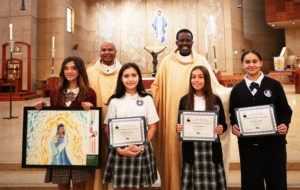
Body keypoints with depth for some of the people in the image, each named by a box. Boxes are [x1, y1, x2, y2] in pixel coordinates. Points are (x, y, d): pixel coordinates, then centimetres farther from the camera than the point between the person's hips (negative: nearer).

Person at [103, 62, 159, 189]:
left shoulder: (147, 99, 3)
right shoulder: (115, 101, 1)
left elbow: (152, 126, 2)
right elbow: (107, 128, 1)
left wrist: (142, 146, -11)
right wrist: (120, 149, -10)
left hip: (142, 150, 1)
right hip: (120, 151, 0)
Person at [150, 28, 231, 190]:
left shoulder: (201, 61, 8)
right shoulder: (167, 62, 7)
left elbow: (214, 86, 6)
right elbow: (157, 87, 10)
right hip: (172, 119, 0)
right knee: (173, 152, 3)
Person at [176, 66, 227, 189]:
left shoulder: (215, 100, 6)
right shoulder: (184, 100, 6)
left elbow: (223, 124, 9)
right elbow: (179, 125, 9)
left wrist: (221, 129, -12)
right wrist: (178, 128, -12)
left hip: (211, 150, 0)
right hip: (191, 150, 0)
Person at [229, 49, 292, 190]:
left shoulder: (274, 85, 3)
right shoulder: (237, 89, 7)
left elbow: (285, 109, 4)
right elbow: (233, 114, 8)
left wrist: (284, 124, -14)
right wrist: (234, 126, -11)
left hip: (273, 142, -1)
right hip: (247, 143, 1)